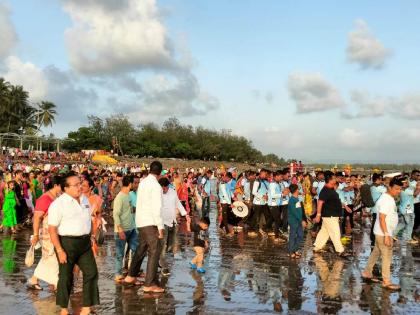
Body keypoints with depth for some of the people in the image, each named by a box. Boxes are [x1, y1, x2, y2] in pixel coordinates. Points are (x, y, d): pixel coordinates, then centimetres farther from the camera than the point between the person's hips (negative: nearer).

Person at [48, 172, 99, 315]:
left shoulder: (84, 200, 9)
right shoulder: (58, 204, -13)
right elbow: (52, 229, -15)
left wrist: (89, 237, 12)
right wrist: (59, 250, -18)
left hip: (85, 243, 6)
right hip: (67, 243, -6)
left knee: (91, 272, 4)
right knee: (66, 276, 5)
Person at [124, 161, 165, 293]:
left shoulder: (142, 182, 8)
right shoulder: (156, 186, -16)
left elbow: (140, 202, 11)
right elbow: (157, 208, -19)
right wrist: (160, 227, -15)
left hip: (140, 222, 8)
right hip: (151, 223, -8)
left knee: (141, 249, 21)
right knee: (154, 252, -2)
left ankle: (131, 276, 31)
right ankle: (150, 284, -1)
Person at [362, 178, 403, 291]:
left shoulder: (389, 198, 11)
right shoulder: (386, 200, -21)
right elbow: (382, 218, -25)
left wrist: (388, 234, 21)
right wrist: (386, 235, -27)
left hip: (382, 233, 10)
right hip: (383, 233, -10)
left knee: (376, 253, 17)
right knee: (387, 257, -3)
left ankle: (367, 273, 28)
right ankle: (386, 282, 4)